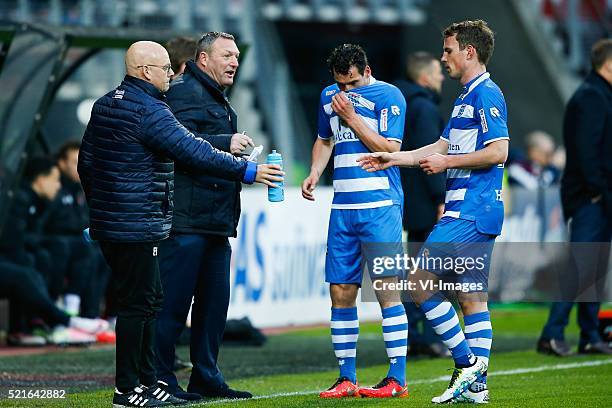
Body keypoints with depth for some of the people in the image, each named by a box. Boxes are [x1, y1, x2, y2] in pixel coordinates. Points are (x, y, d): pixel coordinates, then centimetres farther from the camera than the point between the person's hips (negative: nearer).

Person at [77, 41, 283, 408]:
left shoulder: (105, 105, 14)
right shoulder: (150, 111, -16)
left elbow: (86, 161, 21)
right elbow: (195, 151, -19)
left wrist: (98, 205, 30)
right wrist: (247, 171, -12)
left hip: (108, 222, 10)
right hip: (138, 226, -10)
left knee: (150, 299, 16)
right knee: (138, 303, -5)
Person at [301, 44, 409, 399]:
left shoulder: (388, 96, -5)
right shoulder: (329, 96, 15)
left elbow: (390, 149, -12)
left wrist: (351, 117, -12)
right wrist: (315, 173, 12)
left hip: (380, 206, -6)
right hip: (342, 207, 6)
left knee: (386, 287, -10)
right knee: (340, 292, 4)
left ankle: (398, 379, -8)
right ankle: (346, 379, 12)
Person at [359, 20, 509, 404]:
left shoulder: (486, 95, -12)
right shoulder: (467, 98, 20)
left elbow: (498, 151, -20)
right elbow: (443, 146, 29)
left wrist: (447, 163, -12)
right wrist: (394, 158, 27)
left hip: (470, 213, -10)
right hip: (465, 211, 10)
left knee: (421, 281, -10)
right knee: (471, 297, 7)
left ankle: (466, 363, -7)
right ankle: (476, 385, 7)